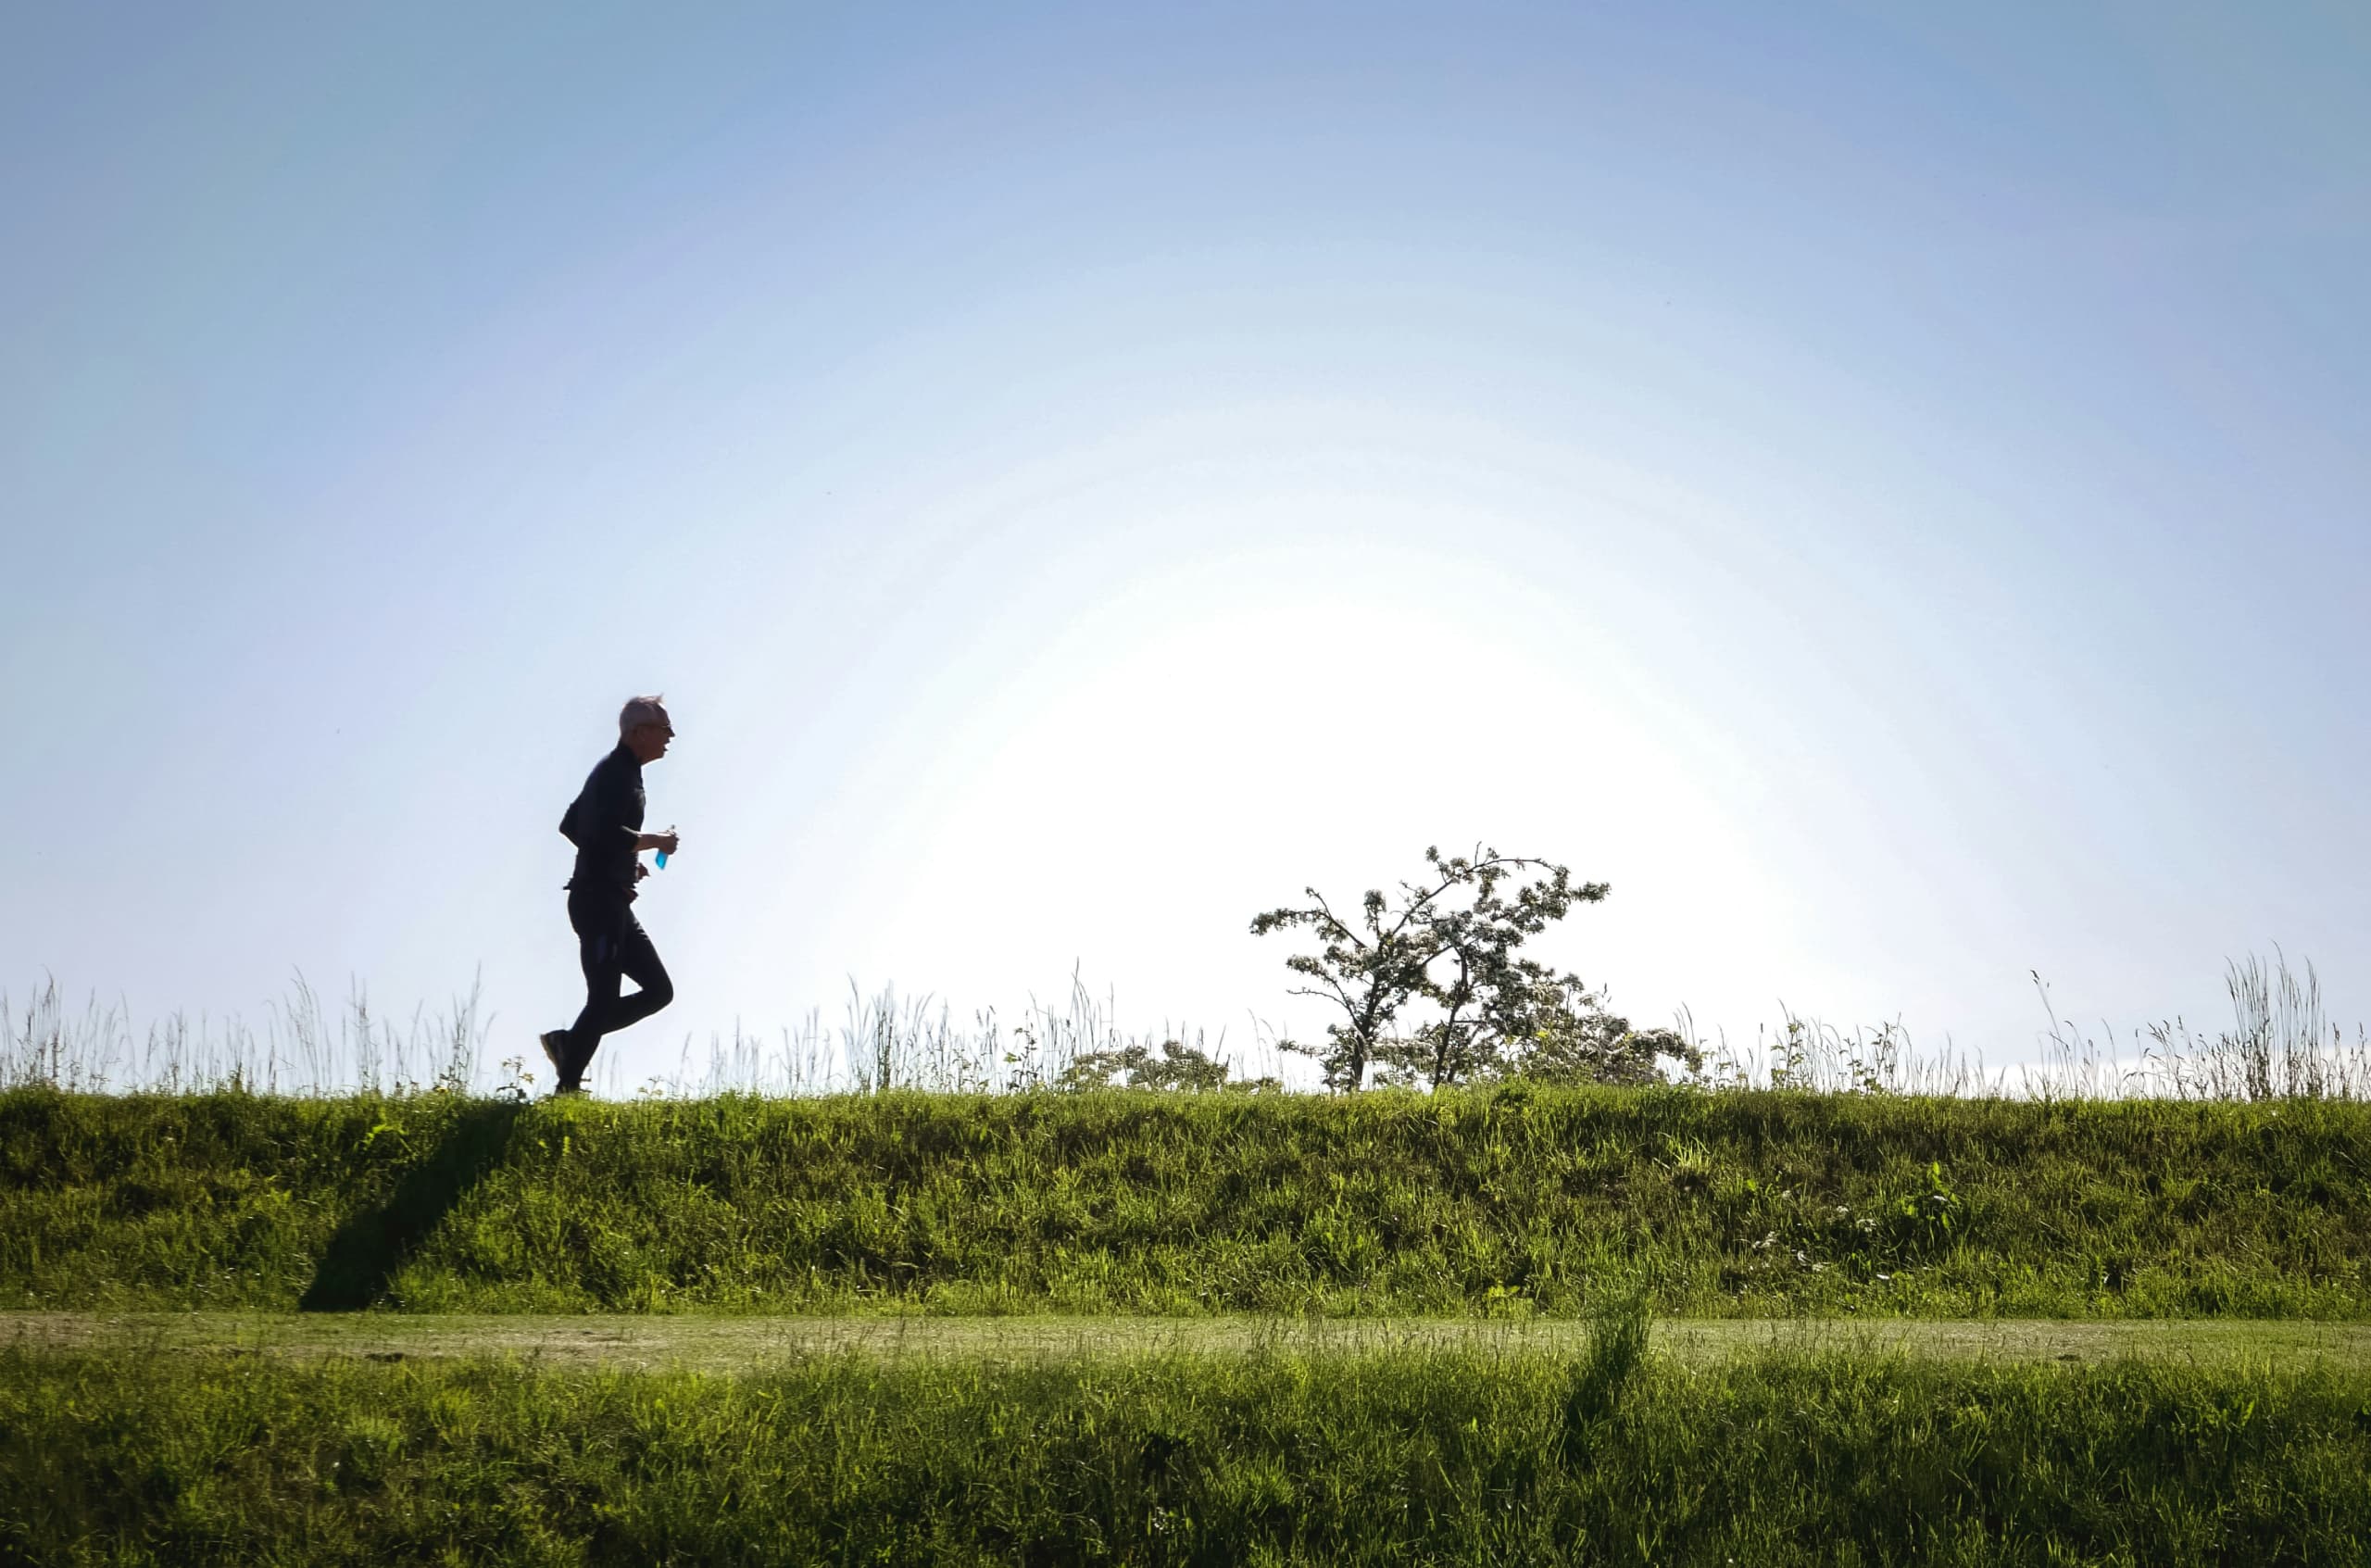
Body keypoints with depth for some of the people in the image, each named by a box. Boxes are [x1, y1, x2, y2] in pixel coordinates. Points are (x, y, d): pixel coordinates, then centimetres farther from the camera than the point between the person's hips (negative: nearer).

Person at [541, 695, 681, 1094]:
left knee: (658, 989, 7)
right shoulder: (616, 773, -13)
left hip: (613, 904, 10)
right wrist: (657, 841, -14)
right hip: (599, 900, -10)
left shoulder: (621, 773, 19)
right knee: (603, 999, -11)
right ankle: (567, 1088, -5)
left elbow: (570, 826, 26)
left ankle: (568, 1042, 9)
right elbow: (608, 833, -28)